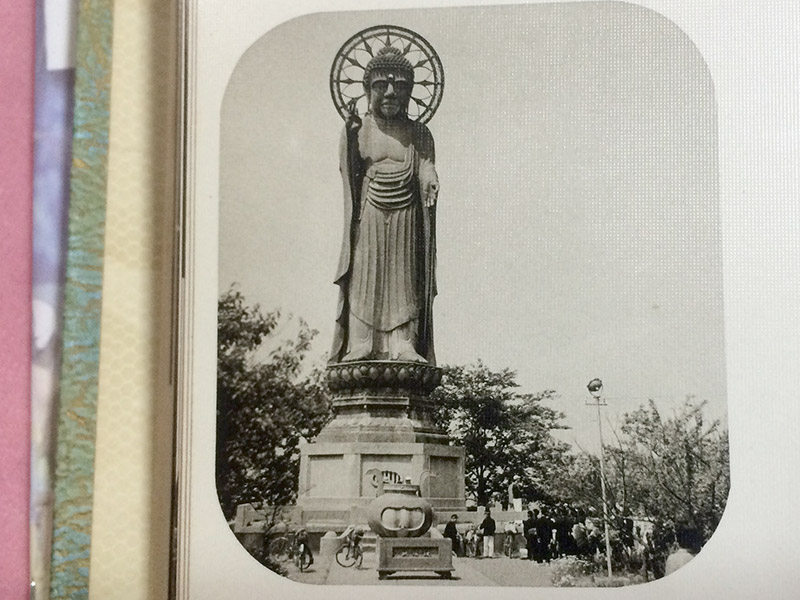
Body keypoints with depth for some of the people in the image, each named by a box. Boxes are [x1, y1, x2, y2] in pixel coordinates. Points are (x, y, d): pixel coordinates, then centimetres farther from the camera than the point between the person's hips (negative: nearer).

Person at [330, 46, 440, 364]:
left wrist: (429, 181, -17)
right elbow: (350, 171, 1)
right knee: (365, 278, -3)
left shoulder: (419, 134, 10)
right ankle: (359, 345, -2)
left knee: (403, 278, -1)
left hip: (406, 219, 1)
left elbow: (426, 168, -2)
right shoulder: (358, 129, 5)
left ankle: (403, 345, -1)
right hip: (368, 218, -1)